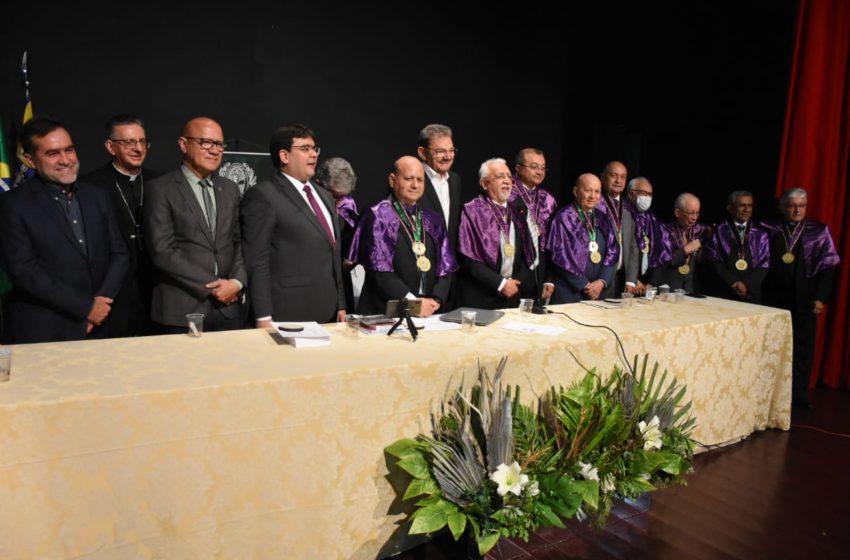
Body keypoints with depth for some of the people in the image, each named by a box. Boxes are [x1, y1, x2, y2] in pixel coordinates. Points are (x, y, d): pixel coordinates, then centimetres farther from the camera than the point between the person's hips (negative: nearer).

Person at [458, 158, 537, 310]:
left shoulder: (515, 212, 10)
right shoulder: (472, 211, -7)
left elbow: (525, 255, 12)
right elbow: (468, 259, -14)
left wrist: (518, 282, -4)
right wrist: (500, 283, -15)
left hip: (514, 294, 5)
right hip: (482, 296, -5)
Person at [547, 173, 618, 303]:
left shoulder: (602, 220, 11)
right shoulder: (564, 218, -6)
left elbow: (612, 253, 6)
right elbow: (561, 256, -11)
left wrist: (602, 281, -10)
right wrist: (584, 285, -12)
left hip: (597, 291, 5)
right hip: (569, 291, -5)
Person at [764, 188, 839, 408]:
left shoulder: (818, 231, 3)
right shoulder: (770, 230, 4)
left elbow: (828, 266, 1)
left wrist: (821, 297, -6)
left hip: (804, 298, 0)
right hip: (774, 297, 0)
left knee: (803, 345, 4)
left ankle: (799, 391, 14)